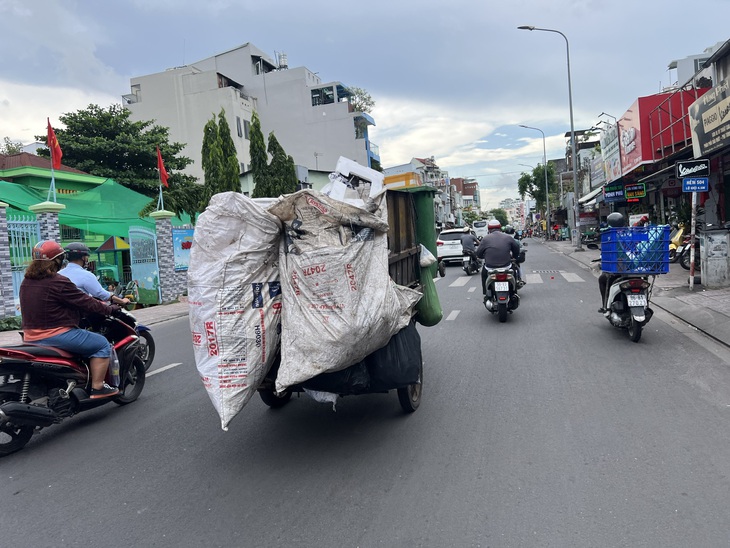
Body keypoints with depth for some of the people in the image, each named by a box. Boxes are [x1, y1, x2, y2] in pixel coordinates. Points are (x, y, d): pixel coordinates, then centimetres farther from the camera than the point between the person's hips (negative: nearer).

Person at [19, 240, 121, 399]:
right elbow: (85, 302, -14)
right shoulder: (58, 282, -19)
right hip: (56, 336, -10)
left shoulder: (27, 281, 9)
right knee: (102, 345, -1)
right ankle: (97, 388, -4)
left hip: (31, 338, 10)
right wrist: (109, 309, 0)